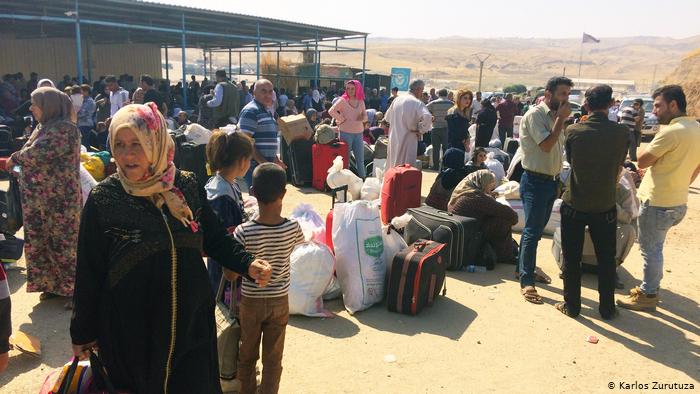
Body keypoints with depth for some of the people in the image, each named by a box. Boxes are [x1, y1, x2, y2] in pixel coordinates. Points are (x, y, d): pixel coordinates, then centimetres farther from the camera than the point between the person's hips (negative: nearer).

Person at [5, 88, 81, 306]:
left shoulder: (65, 128, -15)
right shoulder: (43, 127, 14)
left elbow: (40, 154, -22)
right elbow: (32, 154, 17)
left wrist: (15, 158, -6)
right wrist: (16, 162, -2)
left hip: (60, 200, -9)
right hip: (38, 199, 9)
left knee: (63, 245, -2)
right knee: (39, 243, 14)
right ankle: (54, 285, 28)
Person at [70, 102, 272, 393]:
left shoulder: (187, 187, -6)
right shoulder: (102, 200, -12)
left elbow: (216, 239, 3)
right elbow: (88, 273, -5)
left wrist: (248, 265, -13)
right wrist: (82, 334, 2)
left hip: (192, 325, 2)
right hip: (130, 336, -2)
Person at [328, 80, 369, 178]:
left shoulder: (361, 102, 8)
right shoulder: (342, 100, -6)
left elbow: (365, 117, 12)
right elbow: (331, 111, -16)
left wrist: (362, 118, -10)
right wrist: (342, 119, -14)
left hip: (358, 133, 4)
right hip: (345, 132, -4)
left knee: (360, 159, 10)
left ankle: (363, 179, 19)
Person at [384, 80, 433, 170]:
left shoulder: (397, 100, 7)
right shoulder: (417, 103, -13)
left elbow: (387, 117, 19)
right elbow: (427, 117, -28)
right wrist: (420, 131, -14)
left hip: (394, 139, 6)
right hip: (408, 140, -6)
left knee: (393, 164, 18)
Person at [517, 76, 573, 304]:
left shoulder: (555, 115, 10)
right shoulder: (535, 115, -14)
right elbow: (546, 145, -24)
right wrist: (561, 118, -17)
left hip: (551, 180, 8)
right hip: (535, 180, -8)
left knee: (537, 229, 16)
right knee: (533, 231, -7)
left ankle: (527, 269, 30)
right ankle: (526, 281, -1)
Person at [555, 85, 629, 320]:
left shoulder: (573, 131, -12)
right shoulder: (621, 133, -9)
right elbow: (619, 169, 4)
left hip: (574, 205, -1)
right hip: (605, 206, 1)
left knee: (571, 258, 11)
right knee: (606, 260, 16)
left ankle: (571, 306, 20)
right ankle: (607, 308, 26)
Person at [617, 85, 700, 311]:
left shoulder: (671, 132, -21)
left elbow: (642, 162, -16)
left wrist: (654, 148, 0)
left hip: (658, 203, -9)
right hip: (678, 202, 9)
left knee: (650, 249, 4)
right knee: (655, 248, 20)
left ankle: (648, 295, 14)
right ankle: (650, 287, 31)